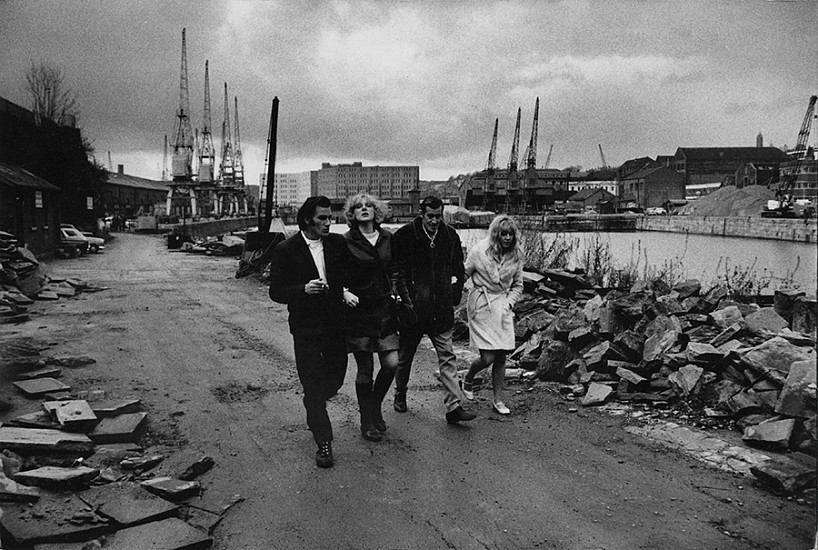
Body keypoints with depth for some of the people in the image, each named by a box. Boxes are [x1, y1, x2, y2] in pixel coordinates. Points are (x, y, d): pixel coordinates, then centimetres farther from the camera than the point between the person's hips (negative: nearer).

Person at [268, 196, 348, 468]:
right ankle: (323, 442, 13)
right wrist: (303, 289, -23)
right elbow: (276, 292, -8)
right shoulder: (285, 250, -7)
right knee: (313, 384, 0)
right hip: (306, 327, -4)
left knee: (335, 379, 13)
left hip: (336, 323, 4)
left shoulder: (338, 244, 2)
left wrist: (347, 292, 0)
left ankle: (313, 409, 45)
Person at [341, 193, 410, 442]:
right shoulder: (346, 242, -6)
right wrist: (344, 293, -22)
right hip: (359, 311, -4)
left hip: (384, 309, 4)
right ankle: (368, 423, 19)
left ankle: (374, 406, 25)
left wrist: (406, 300, 11)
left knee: (392, 363, -2)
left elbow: (395, 273, 15)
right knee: (365, 370, 3)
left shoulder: (387, 238, 7)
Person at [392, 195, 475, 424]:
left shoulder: (450, 236, 3)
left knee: (447, 357, 0)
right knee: (405, 355, 14)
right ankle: (400, 395, 36)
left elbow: (458, 270, 15)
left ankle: (453, 407, 1)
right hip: (413, 307, -2)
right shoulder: (404, 235, -9)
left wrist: (454, 296, 7)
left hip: (441, 309, 2)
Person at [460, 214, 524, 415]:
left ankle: (498, 400, 18)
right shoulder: (480, 251, -9)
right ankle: (468, 379, 24)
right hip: (480, 306, -4)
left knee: (501, 357, 4)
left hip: (502, 306, 4)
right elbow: (463, 274, 1)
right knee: (487, 357, -8)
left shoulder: (516, 255, 2)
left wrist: (508, 303, -1)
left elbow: (518, 285, 13)